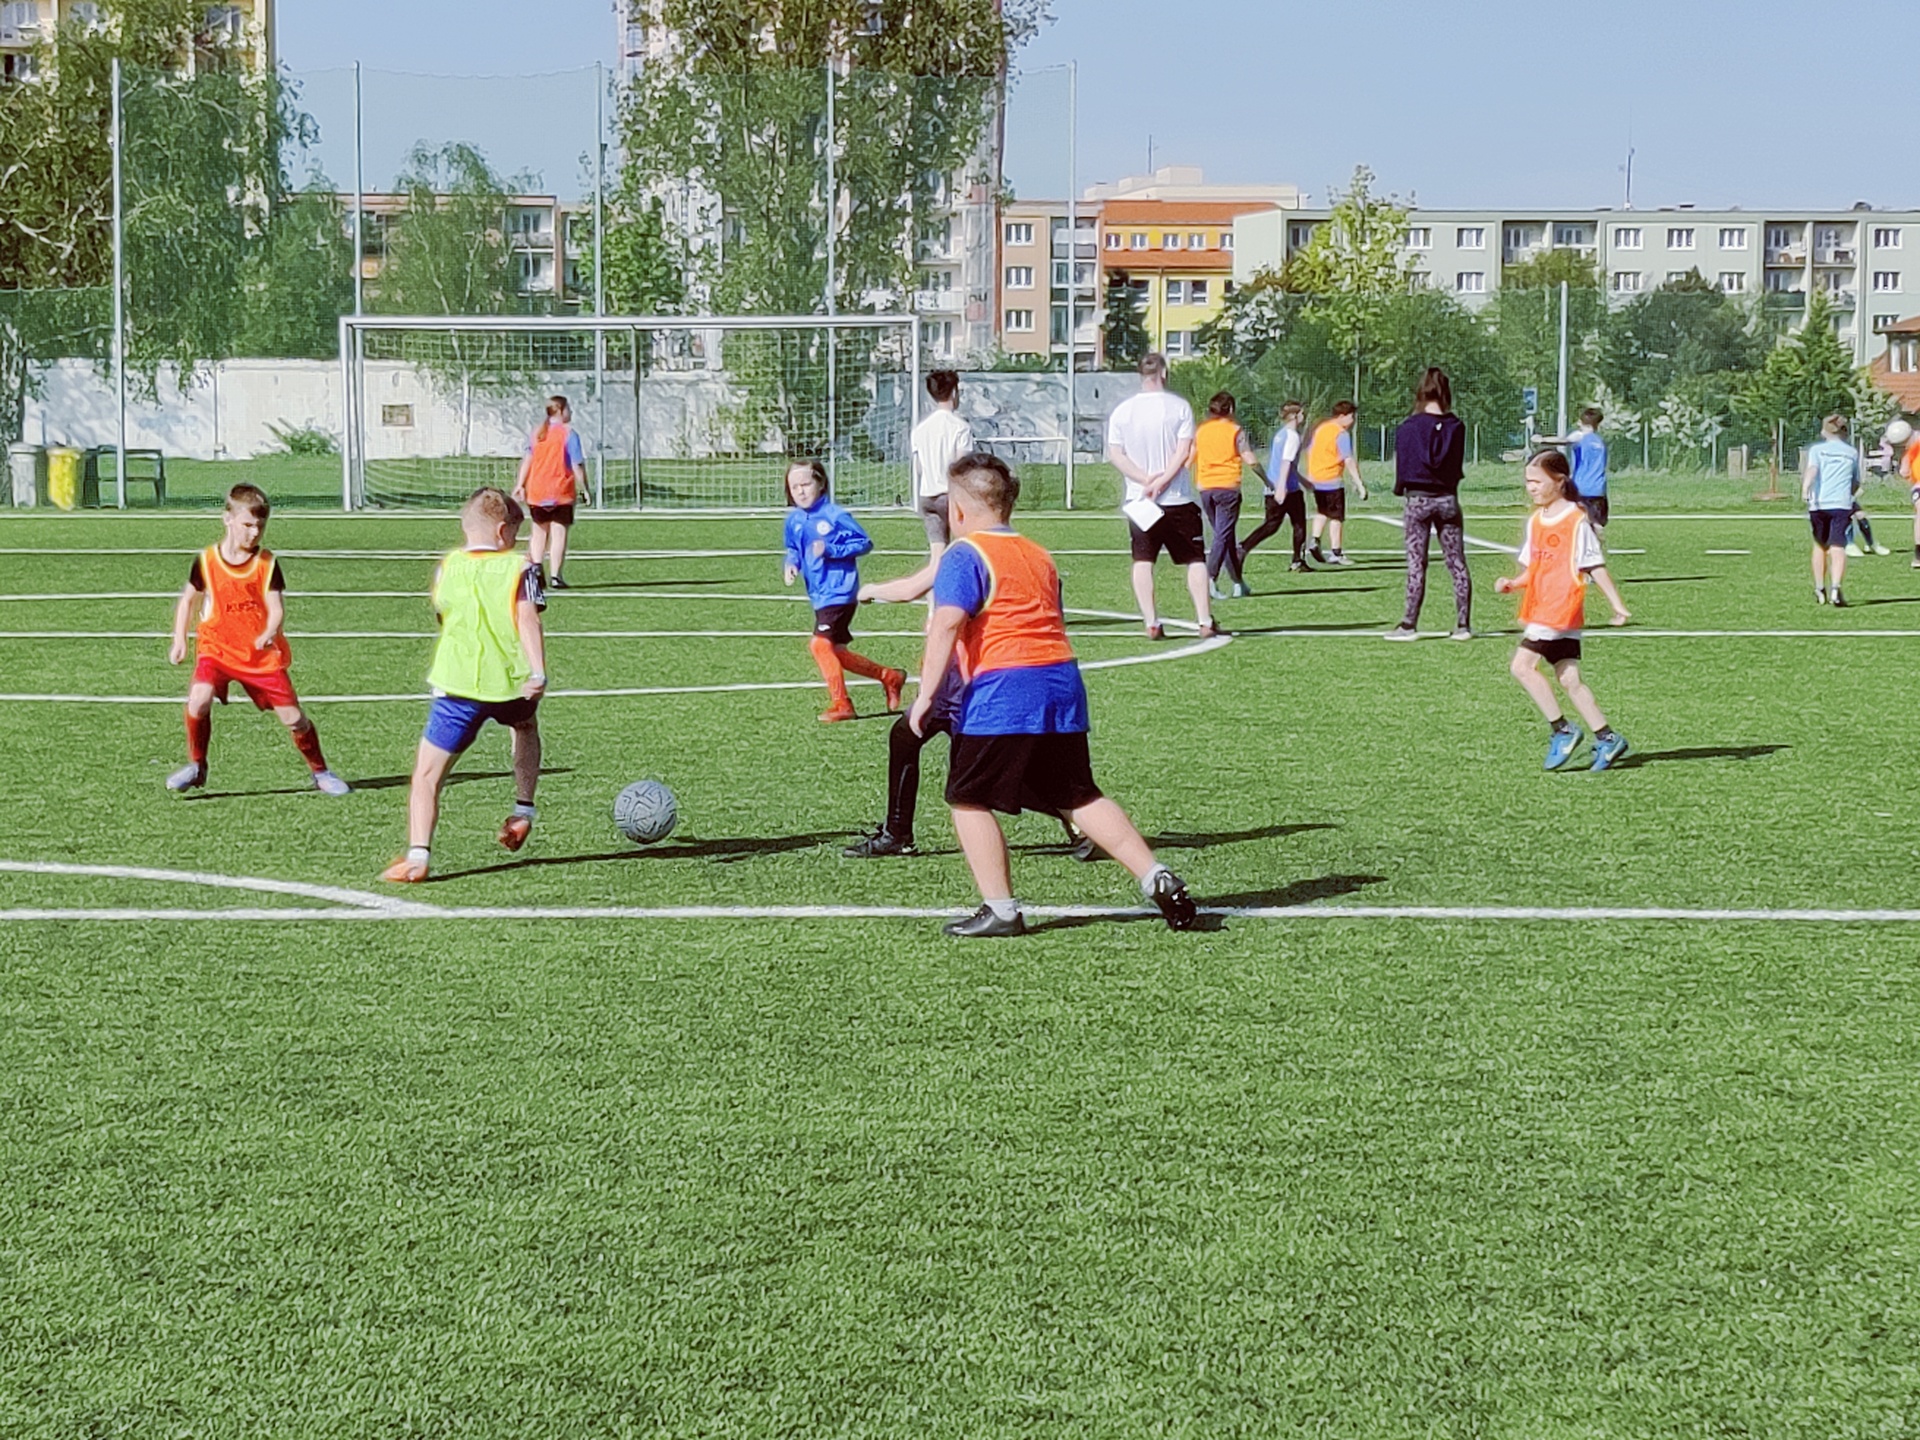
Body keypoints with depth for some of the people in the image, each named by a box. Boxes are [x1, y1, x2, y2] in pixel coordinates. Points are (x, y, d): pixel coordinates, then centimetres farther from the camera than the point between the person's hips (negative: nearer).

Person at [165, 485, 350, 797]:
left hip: (262, 654, 0)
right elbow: (188, 598, 12)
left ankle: (320, 773, 22)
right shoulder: (206, 561, -3)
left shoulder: (267, 563, -5)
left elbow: (277, 610, -11)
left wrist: (269, 633, -32)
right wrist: (179, 640, 6)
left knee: (293, 717, -1)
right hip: (217, 648, 0)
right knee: (199, 699, -26)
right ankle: (196, 768, -4)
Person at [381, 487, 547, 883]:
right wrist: (538, 672, -22)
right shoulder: (520, 567, 2)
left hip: (456, 687, -1)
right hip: (510, 685, 1)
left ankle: (418, 856, -17)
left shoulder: (447, 566, 9)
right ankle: (524, 810, 29)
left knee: (427, 776, -1)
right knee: (525, 725, 37)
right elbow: (527, 619, -12)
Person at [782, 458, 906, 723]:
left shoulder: (835, 516, -13)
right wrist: (792, 564, 0)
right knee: (835, 652, 13)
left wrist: (830, 550, -20)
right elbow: (793, 549, 22)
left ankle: (840, 703, -6)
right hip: (819, 596, 8)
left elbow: (864, 543, -9)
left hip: (839, 591, -8)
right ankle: (889, 677, 29)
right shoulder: (794, 520, 6)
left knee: (821, 643, -18)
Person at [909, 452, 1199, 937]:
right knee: (1078, 796, 16)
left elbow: (946, 625, -16)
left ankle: (1000, 909, 2)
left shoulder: (964, 556, -3)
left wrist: (927, 694, -17)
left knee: (969, 800, 4)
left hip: (1001, 692, -7)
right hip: (1063, 682, 7)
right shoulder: (1038, 556, 21)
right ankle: (1156, 877, 9)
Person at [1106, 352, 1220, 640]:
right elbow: (1184, 451, -11)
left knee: (1143, 562, 4)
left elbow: (1115, 454, -3)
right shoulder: (1180, 407, -3)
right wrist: (1162, 481, -13)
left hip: (1138, 499, 1)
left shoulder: (1122, 411, 2)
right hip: (1178, 499, -1)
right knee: (1195, 560, 5)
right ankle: (1205, 622, 1)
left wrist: (1146, 479, -10)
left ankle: (1151, 624, -4)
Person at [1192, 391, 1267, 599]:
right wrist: (1267, 481, 5)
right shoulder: (1235, 430, -4)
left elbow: (1189, 458, 8)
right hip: (1228, 487, -5)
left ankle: (1238, 582, 20)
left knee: (1224, 535, 15)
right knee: (1223, 535, -5)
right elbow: (1250, 460, -7)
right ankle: (1211, 578, -22)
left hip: (1205, 488, 5)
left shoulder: (1200, 431, 8)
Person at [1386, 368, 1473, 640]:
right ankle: (1463, 624, 7)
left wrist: (1400, 489, 16)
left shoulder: (1408, 428, -10)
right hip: (1447, 498, 2)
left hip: (1418, 498, -2)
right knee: (1457, 563, 7)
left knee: (1416, 564, 2)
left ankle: (1410, 625, 1)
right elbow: (1459, 466, 4)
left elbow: (1401, 465, -3)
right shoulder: (1456, 427, -5)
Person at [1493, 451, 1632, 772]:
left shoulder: (1576, 520, -7)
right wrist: (1512, 584, 2)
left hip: (1561, 610, -8)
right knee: (1569, 679, 7)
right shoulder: (1536, 521, 15)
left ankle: (1560, 730, -9)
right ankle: (1607, 738, 11)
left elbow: (1595, 566, -7)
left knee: (1523, 664, -15)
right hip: (1540, 610, 8)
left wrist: (1617, 604, -9)